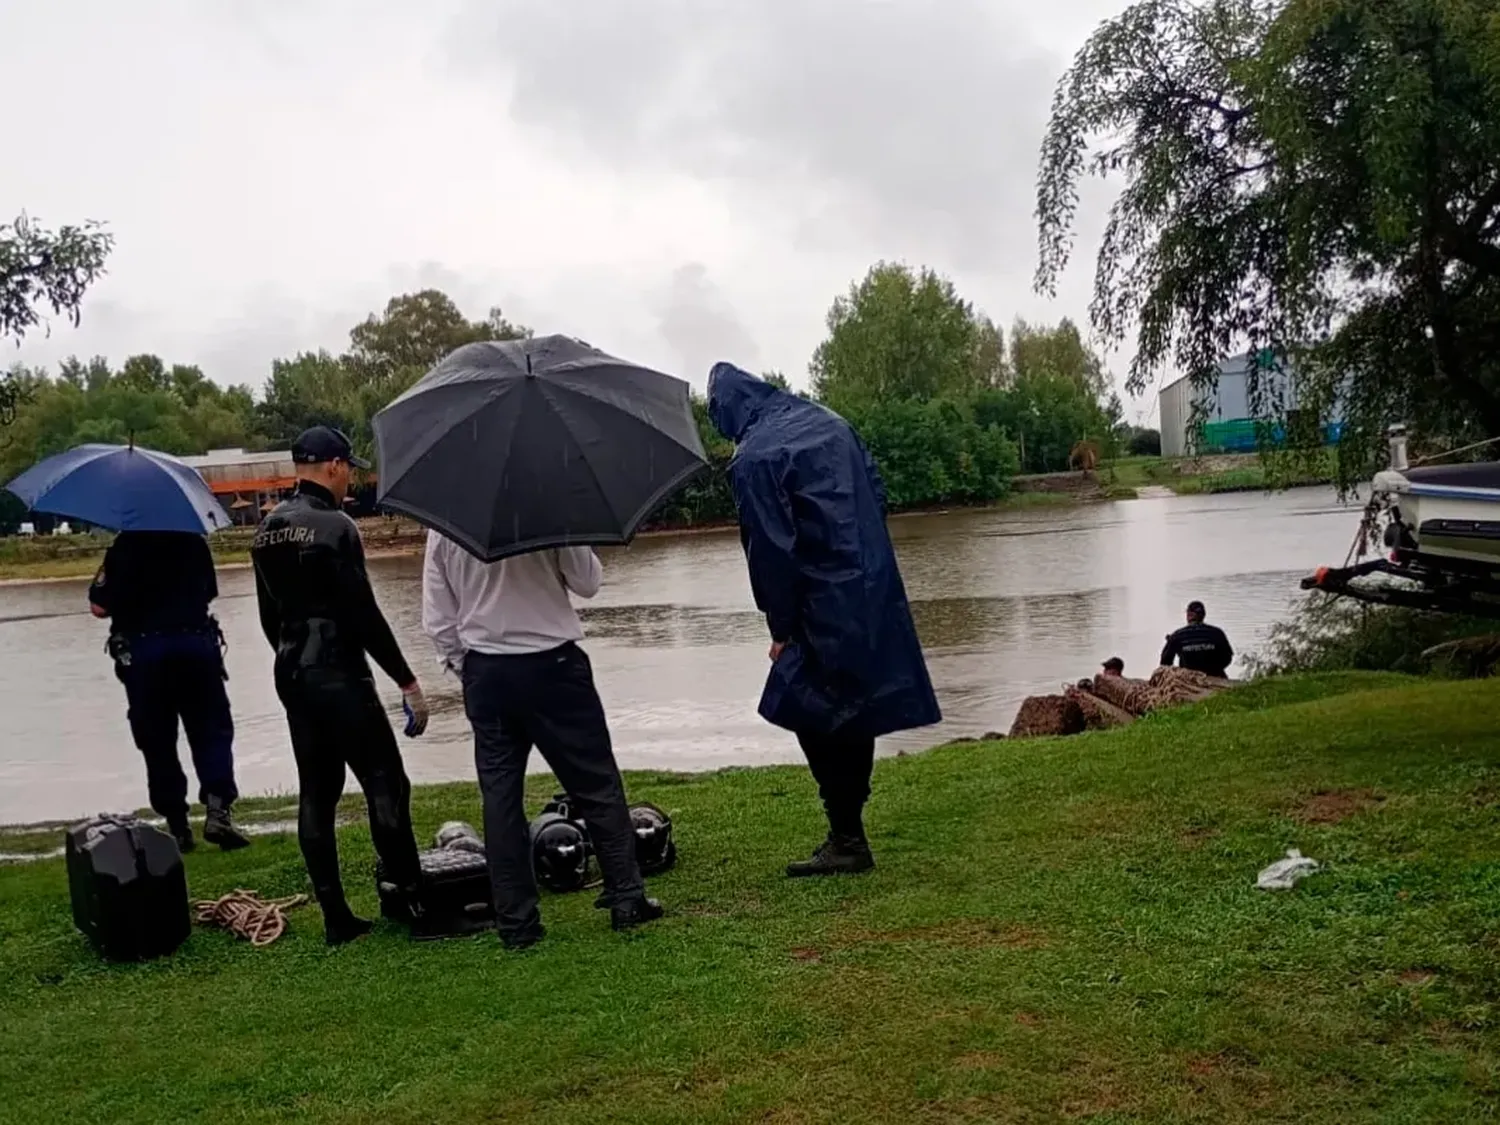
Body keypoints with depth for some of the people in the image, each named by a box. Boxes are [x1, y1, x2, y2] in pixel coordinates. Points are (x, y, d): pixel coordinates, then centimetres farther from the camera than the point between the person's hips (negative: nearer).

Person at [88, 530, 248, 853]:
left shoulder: (123, 548, -4)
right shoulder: (194, 543, 5)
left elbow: (100, 607, -4)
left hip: (143, 651, -1)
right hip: (196, 644, 2)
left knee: (158, 742, 9)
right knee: (212, 732, 8)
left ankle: (177, 826, 9)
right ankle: (217, 809, -9)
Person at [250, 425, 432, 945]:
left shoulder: (267, 530, 10)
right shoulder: (335, 527, -14)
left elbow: (269, 615, 16)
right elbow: (364, 615, -18)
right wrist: (407, 681, -13)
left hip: (292, 674, 8)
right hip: (339, 675, -8)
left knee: (317, 794, 10)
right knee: (386, 785, -2)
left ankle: (335, 918, 14)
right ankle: (413, 902, 1)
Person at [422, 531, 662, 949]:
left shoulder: (441, 527, 1)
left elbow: (437, 620, 4)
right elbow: (588, 583, -6)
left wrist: (462, 666, 15)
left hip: (484, 673, 3)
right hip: (551, 665, -3)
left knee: (500, 795, 8)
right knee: (597, 784, 8)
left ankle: (514, 922, 12)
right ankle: (627, 899, 13)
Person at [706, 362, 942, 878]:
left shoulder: (753, 459, -13)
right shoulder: (829, 423, 10)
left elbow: (771, 549, -14)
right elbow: (876, 491, 14)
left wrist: (780, 627, -5)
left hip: (826, 608, -8)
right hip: (875, 592, 8)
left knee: (816, 716, 2)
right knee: (855, 709, 15)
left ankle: (847, 841, 6)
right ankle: (849, 830, 26)